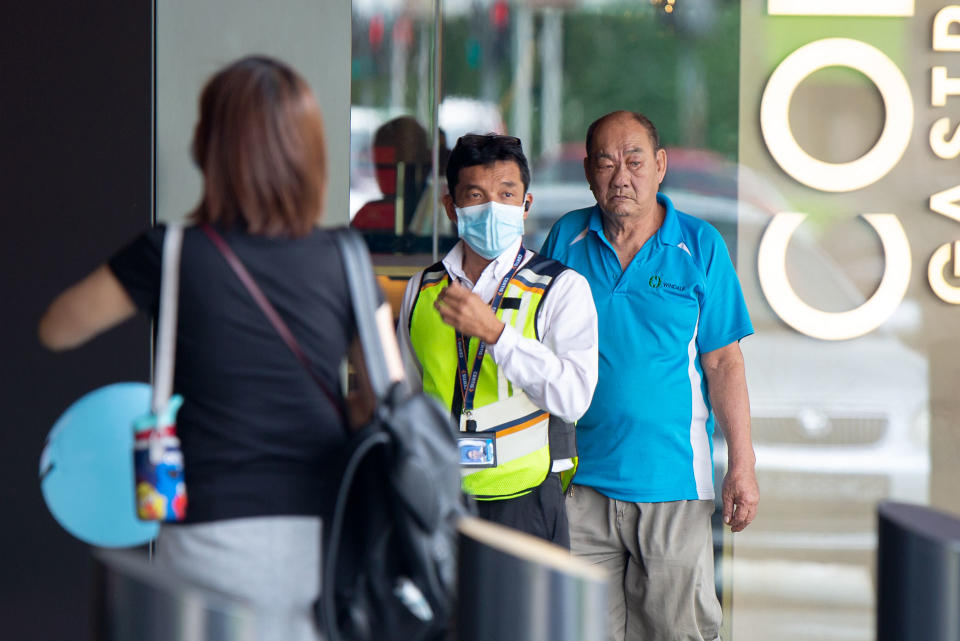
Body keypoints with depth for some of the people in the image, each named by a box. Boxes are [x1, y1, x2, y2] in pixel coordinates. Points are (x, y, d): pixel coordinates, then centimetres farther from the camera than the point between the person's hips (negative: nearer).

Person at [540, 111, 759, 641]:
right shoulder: (566, 239, 5)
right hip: (582, 477, 2)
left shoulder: (700, 246, 0)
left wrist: (742, 465, -5)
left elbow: (722, 362, 0)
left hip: (674, 477, -2)